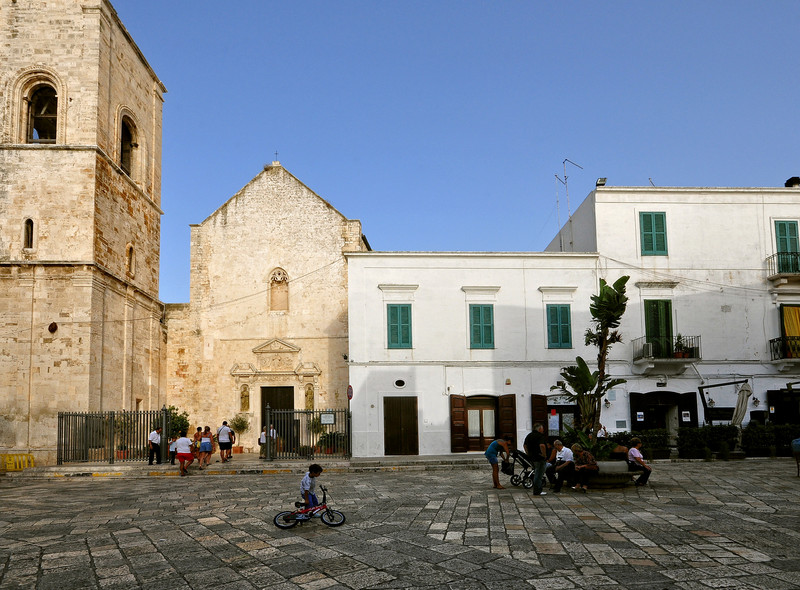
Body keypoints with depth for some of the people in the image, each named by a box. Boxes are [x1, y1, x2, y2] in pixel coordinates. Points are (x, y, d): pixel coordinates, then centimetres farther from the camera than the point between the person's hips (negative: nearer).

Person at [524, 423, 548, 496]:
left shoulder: (529, 436, 12)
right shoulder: (541, 436, -15)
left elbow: (524, 445, 19)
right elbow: (542, 445, -30)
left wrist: (528, 454, 20)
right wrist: (544, 454, -19)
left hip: (532, 458, 8)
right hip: (540, 458, -8)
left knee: (537, 474, 20)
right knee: (539, 475, -1)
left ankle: (537, 490, 27)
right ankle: (537, 492, 3)